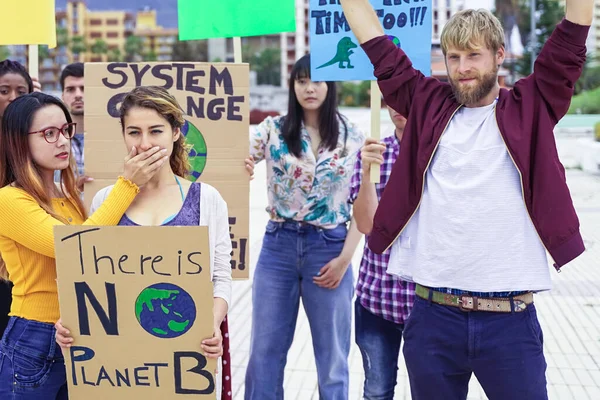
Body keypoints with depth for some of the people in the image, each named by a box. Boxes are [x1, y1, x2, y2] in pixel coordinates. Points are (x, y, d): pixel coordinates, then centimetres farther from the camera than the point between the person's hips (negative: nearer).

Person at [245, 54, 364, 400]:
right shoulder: (273, 130, 2)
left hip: (329, 248, -1)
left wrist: (345, 258, -7)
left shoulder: (353, 137, 0)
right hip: (279, 245, 1)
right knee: (265, 353, 10)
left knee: (332, 358, 10)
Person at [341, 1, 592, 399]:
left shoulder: (530, 109, 3)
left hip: (510, 320, -2)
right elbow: (379, 48, 9)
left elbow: (570, 43, -3)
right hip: (433, 316, 2)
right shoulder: (428, 106, 7)